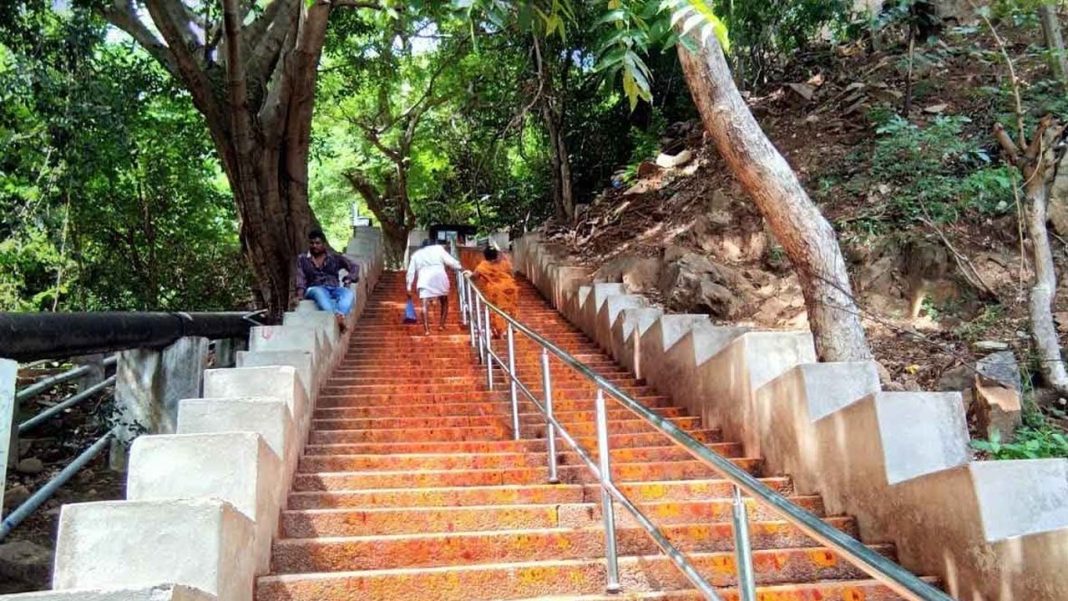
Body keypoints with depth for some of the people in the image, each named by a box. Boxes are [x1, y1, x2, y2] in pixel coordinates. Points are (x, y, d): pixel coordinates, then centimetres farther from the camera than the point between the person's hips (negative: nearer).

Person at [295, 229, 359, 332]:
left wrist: (348, 279, -6)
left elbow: (354, 267, 14)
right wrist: (300, 294, -14)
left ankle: (340, 315, -63)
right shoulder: (302, 259, 16)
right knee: (319, 293, -40)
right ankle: (335, 317, -66)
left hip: (334, 289, 2)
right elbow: (300, 278, 4)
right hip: (315, 289, -2)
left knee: (348, 294, -34)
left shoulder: (335, 258, 18)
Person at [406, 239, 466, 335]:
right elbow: (450, 260, 5)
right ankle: (442, 325, 14)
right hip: (440, 277, 0)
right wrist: (461, 268, 8)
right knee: (444, 301, 19)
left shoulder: (416, 254, 24)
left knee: (425, 304, -10)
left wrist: (409, 288, 20)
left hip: (425, 279, 0)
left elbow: (411, 272, 19)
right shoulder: (438, 248, 19)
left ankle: (426, 329, -23)